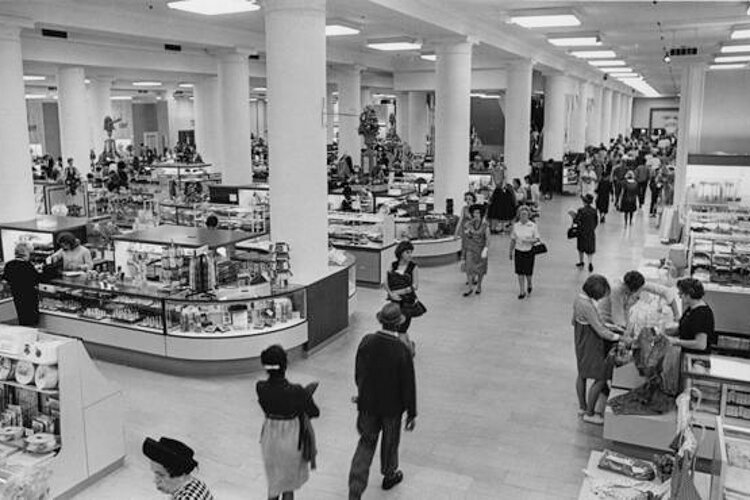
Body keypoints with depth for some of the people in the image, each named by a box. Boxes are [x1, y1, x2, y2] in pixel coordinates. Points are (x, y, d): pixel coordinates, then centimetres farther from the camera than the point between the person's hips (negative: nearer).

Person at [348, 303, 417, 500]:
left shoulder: (366, 342, -15)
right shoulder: (402, 351, -25)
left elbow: (358, 373, 0)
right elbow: (408, 385, -16)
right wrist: (412, 413, -4)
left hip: (368, 403, 2)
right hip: (392, 406, -2)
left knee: (366, 443, 15)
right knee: (390, 441, 22)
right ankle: (389, 476, 46)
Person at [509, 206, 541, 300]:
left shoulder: (533, 226, -5)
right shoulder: (516, 226, 2)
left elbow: (537, 239, -4)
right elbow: (513, 240, 9)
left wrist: (529, 241, -21)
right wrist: (511, 252, 11)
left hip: (529, 252, -2)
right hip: (518, 251, 2)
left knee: (528, 272, 2)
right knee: (520, 272, 2)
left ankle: (529, 285, 34)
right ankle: (522, 291, 12)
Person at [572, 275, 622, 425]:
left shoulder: (578, 299, 0)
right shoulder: (588, 306, -30)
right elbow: (601, 331, -28)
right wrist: (620, 337, -18)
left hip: (582, 343, 10)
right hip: (591, 346, -10)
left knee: (582, 374, 21)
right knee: (601, 379, 1)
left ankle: (582, 407, 37)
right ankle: (589, 413, 11)